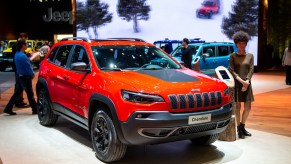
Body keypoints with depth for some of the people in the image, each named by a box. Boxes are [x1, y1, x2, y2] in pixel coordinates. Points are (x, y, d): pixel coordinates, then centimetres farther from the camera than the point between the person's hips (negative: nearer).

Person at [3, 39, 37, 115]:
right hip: (25, 77, -9)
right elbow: (28, 67, -18)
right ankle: (35, 110, 12)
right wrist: (32, 74, -1)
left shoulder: (17, 54, 9)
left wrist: (31, 73, 10)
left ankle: (8, 108, 15)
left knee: (17, 93, 13)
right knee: (30, 94, 1)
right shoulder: (22, 56, -22)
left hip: (21, 76, 9)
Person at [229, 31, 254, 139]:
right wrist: (242, 81, -15)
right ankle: (239, 129, 10)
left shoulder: (250, 56, 9)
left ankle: (242, 126, 23)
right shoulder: (233, 56, 1)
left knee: (248, 107, 5)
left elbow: (251, 70, 3)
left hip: (247, 84, 3)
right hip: (236, 84, -3)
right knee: (237, 106, 0)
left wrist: (247, 82, -11)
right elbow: (232, 71, -6)